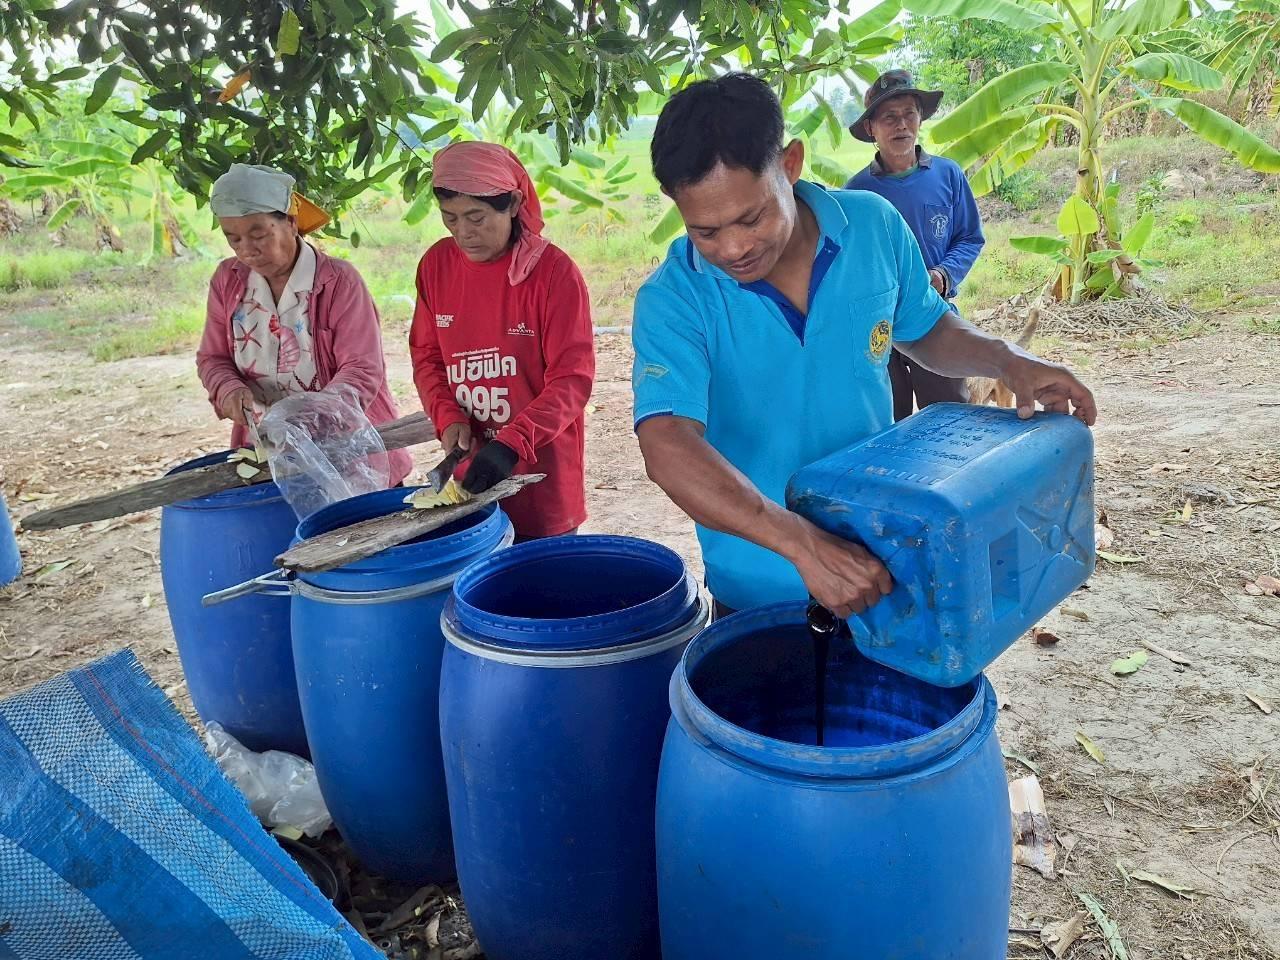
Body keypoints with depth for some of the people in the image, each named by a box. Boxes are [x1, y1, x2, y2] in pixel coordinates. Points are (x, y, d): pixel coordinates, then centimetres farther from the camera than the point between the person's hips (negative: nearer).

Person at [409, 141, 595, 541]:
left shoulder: (554, 272, -13)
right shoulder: (436, 264, 1)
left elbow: (571, 380, -15)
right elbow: (427, 357, 10)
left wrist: (514, 442, -29)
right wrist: (448, 417, -9)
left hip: (541, 475, -4)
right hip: (470, 470, 4)